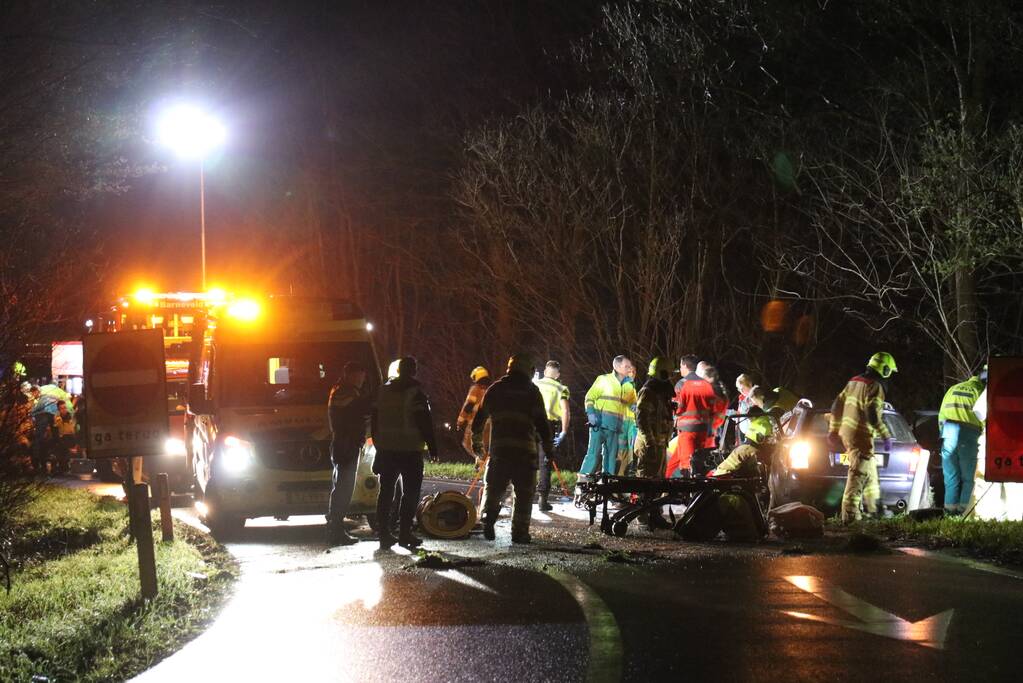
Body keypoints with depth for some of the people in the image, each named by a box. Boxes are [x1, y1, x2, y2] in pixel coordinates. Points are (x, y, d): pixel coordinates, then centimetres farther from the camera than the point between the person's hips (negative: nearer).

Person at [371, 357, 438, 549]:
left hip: (386, 449, 5)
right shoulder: (415, 393, -10)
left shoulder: (383, 391, 8)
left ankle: (384, 534, 9)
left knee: (386, 492, 10)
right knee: (411, 492, 1)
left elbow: (375, 420, 12)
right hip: (410, 449, -5)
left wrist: (378, 445, 19)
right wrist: (432, 444, -5)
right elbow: (424, 421, -14)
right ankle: (404, 533, -4)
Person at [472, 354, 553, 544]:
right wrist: (547, 444, 7)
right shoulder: (531, 391, 1)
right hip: (525, 450, -2)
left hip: (499, 449, 2)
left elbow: (480, 417, 16)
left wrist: (476, 440, 30)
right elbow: (541, 421, -3)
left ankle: (488, 521, -8)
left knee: (493, 489, 11)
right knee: (524, 493, 5)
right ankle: (519, 532, 1)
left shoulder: (495, 389, 10)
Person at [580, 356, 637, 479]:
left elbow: (634, 403, 29)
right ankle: (583, 479, -9)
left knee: (611, 455, 6)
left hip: (615, 427, 5)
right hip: (600, 423, -5)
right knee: (594, 452, -11)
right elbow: (590, 397, 1)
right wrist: (590, 413, -13)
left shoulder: (629, 386, 16)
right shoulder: (603, 380, 2)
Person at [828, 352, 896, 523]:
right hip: (861, 436, -10)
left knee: (870, 471, 25)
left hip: (846, 433, 10)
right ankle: (849, 514, -20)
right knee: (858, 475, -12)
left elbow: (837, 406, 20)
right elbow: (873, 415, -22)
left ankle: (873, 507, 37)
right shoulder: (875, 387, -12)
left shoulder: (854, 382, 16)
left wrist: (834, 430, 26)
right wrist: (886, 436, -17)